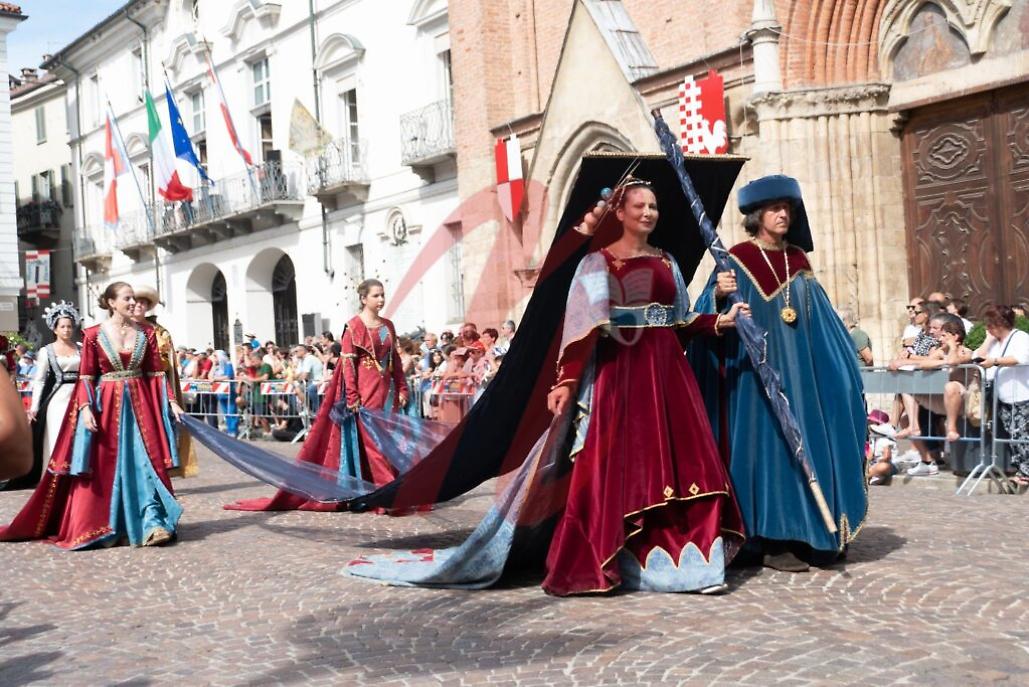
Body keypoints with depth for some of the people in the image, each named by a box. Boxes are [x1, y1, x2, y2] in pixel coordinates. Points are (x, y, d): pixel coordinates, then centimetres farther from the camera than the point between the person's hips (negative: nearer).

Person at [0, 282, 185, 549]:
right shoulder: (94, 334, -2)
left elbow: (157, 372, 6)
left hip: (140, 404, 2)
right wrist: (85, 407, -14)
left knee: (146, 463, -5)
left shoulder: (146, 332, 5)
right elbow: (86, 377, -3)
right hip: (105, 405, -2)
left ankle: (152, 525, -9)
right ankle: (99, 528, 12)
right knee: (104, 467, 2)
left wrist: (171, 401, -3)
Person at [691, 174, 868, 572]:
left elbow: (819, 318, 16)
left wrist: (843, 363, 10)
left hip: (798, 370, 6)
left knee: (804, 444, 6)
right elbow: (708, 313, -9)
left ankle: (807, 534, 16)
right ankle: (772, 541, -2)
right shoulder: (736, 260, -3)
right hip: (756, 372, -5)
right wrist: (718, 294, -29)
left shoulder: (798, 260, 13)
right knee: (768, 446, -7)